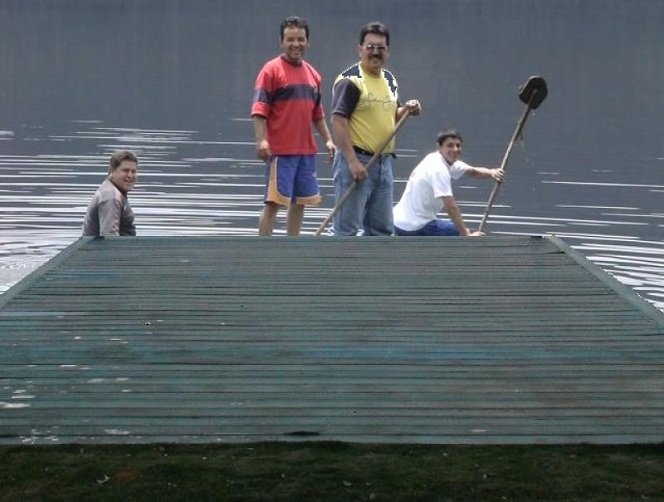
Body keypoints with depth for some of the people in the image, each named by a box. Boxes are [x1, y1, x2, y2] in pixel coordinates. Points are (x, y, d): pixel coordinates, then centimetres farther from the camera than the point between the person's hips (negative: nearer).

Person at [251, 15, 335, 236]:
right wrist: (261, 140, -24)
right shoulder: (271, 69, -7)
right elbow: (259, 110, -13)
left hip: (307, 151, 7)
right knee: (274, 202, -7)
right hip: (280, 151, -7)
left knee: (300, 202, 12)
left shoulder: (313, 74, 13)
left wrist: (328, 140, 15)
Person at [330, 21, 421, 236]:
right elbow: (338, 120, -18)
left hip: (384, 162, 8)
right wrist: (352, 160, -23)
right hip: (356, 161, -8)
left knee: (381, 228, 13)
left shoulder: (390, 80, 14)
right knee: (346, 228, -6)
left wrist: (406, 110, 2)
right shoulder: (350, 80, -12)